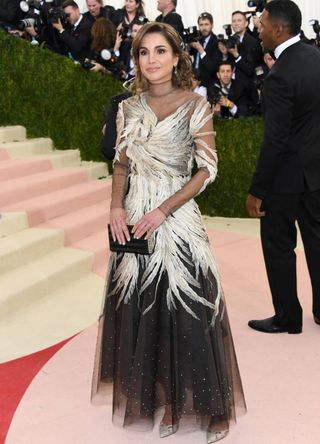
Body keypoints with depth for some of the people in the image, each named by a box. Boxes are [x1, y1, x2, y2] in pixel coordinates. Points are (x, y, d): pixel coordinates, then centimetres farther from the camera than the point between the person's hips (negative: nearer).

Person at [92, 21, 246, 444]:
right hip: (134, 222, 5)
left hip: (177, 221, -4)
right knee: (141, 313, 8)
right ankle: (165, 400, 26)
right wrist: (116, 207, -5)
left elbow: (208, 169, -8)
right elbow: (122, 164, 13)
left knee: (188, 313, 1)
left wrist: (162, 211, -16)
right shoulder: (128, 108, 8)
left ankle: (212, 407, 19)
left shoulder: (194, 106, -5)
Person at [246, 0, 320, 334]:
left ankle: (287, 317, 20)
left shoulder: (279, 75, -23)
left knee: (278, 246, 7)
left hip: (287, 173, -8)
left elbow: (275, 141, -23)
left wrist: (256, 190, -16)